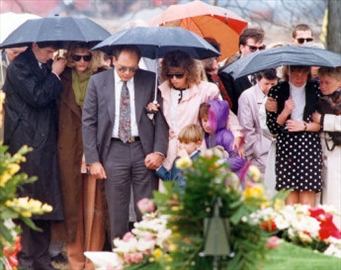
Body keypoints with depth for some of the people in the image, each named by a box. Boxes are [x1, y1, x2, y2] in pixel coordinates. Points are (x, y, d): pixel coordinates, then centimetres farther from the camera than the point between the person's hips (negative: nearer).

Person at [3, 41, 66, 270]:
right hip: (27, 145, -8)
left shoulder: (45, 67, 15)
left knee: (45, 206, 9)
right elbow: (37, 97, -17)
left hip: (46, 145, 8)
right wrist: (55, 74, -8)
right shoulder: (19, 67, -8)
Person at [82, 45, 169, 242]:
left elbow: (161, 118, 3)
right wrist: (93, 160, -3)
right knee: (117, 213, 3)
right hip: (114, 151, 0)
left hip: (144, 151, 0)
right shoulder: (98, 82, 3)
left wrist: (159, 151, -9)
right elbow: (88, 122, 4)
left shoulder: (150, 80, 2)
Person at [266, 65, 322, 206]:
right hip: (285, 147, 0)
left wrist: (304, 126, -5)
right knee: (290, 196, -2)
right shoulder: (276, 91, 4)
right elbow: (272, 127, 3)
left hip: (309, 147, 0)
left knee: (307, 198, -6)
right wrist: (285, 113, -12)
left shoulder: (316, 89, 5)